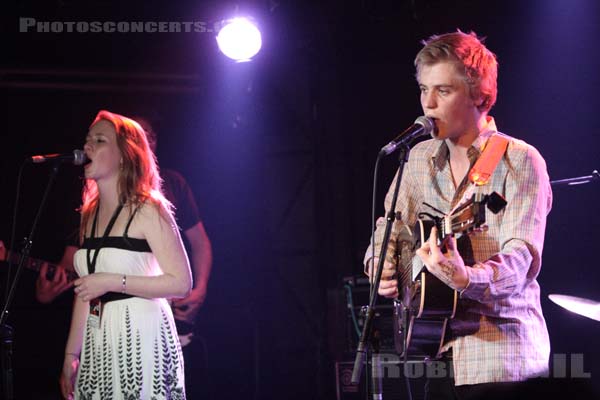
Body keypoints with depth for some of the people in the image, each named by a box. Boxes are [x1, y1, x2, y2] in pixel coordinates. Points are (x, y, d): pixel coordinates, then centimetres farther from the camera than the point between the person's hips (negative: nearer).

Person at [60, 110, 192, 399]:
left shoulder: (147, 210, -8)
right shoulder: (89, 214, 12)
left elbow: (181, 283, -14)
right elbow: (84, 291, 15)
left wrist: (112, 281, -18)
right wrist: (71, 354, 11)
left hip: (141, 335, -6)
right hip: (98, 341, 6)